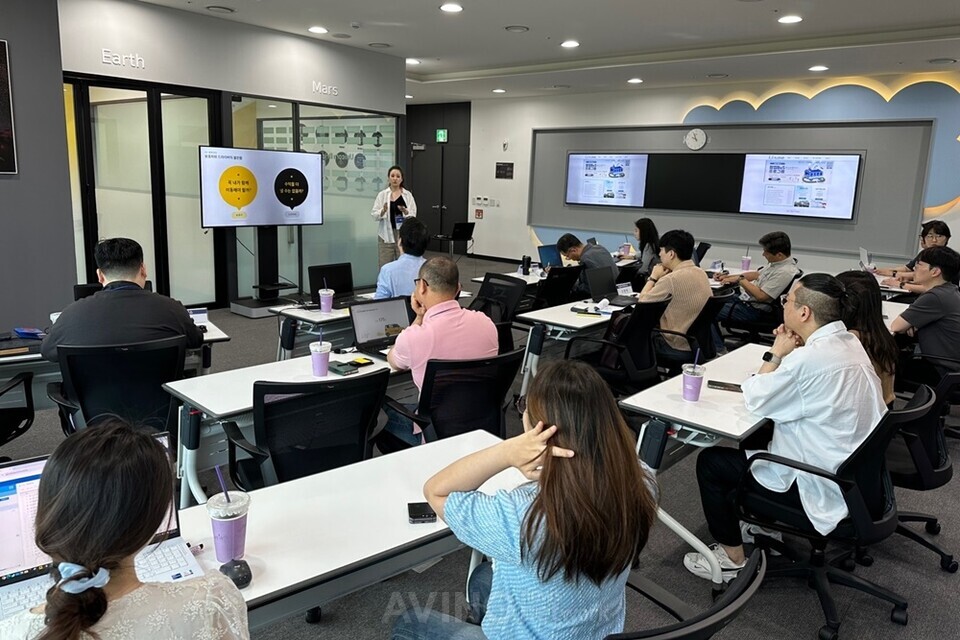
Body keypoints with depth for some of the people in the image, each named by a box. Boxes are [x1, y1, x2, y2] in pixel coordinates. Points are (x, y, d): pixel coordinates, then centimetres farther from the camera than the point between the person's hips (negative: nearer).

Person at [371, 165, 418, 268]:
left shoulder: (408, 195, 6)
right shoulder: (382, 194, 4)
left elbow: (413, 215, 0)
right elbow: (374, 215, -1)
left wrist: (405, 211, -21)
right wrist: (383, 211, -21)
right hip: (386, 233, 0)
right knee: (385, 265, -1)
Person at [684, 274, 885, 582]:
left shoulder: (810, 358, -28)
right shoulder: (849, 343, 1)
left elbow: (755, 400, -15)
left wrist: (775, 354, -6)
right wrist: (790, 353, -2)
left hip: (820, 485, -9)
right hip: (852, 470, 9)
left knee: (709, 462, 3)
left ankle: (732, 556, 15)